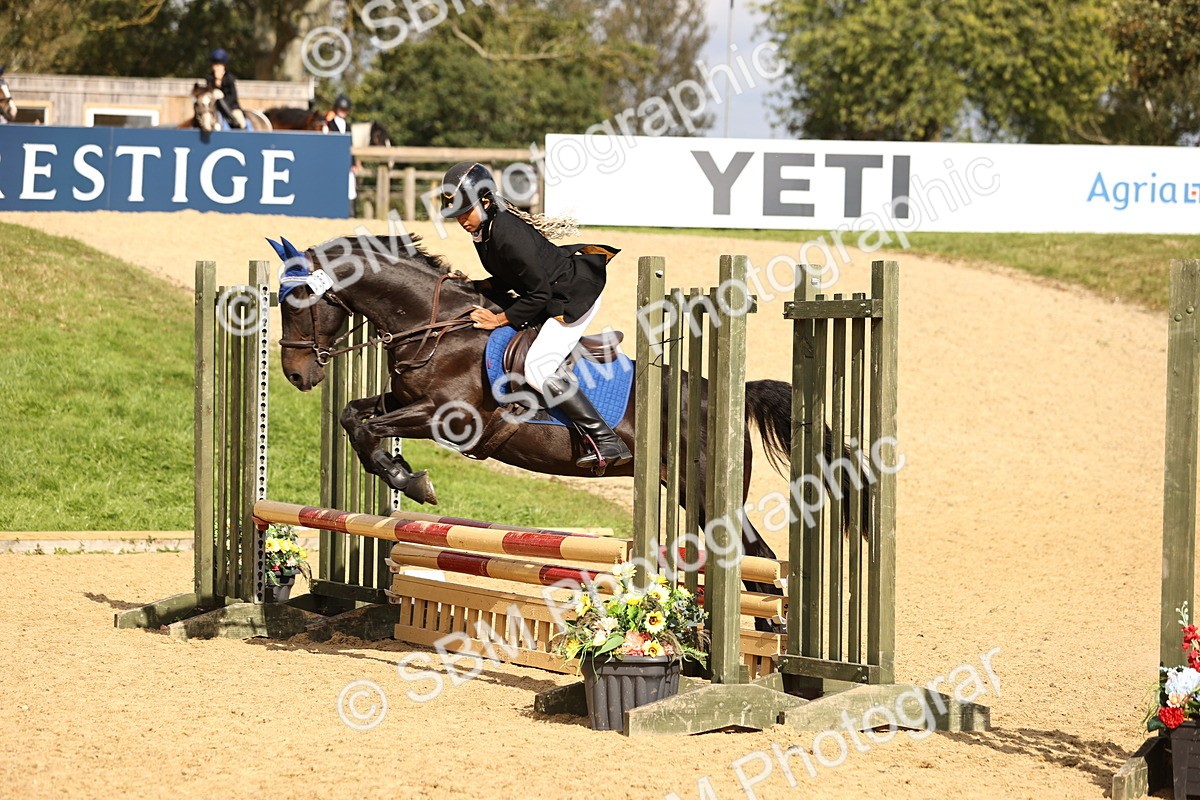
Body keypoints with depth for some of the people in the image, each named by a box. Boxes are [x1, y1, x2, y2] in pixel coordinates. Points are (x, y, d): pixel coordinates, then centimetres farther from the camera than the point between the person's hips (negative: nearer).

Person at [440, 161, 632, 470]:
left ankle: (607, 442, -24)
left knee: (537, 369, -21)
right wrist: (471, 287, 0)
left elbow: (538, 294, -25)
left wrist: (499, 319, -20)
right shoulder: (483, 231, 0)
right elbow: (507, 281, 14)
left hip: (577, 295, -11)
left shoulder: (509, 235, -29)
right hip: (554, 297, 11)